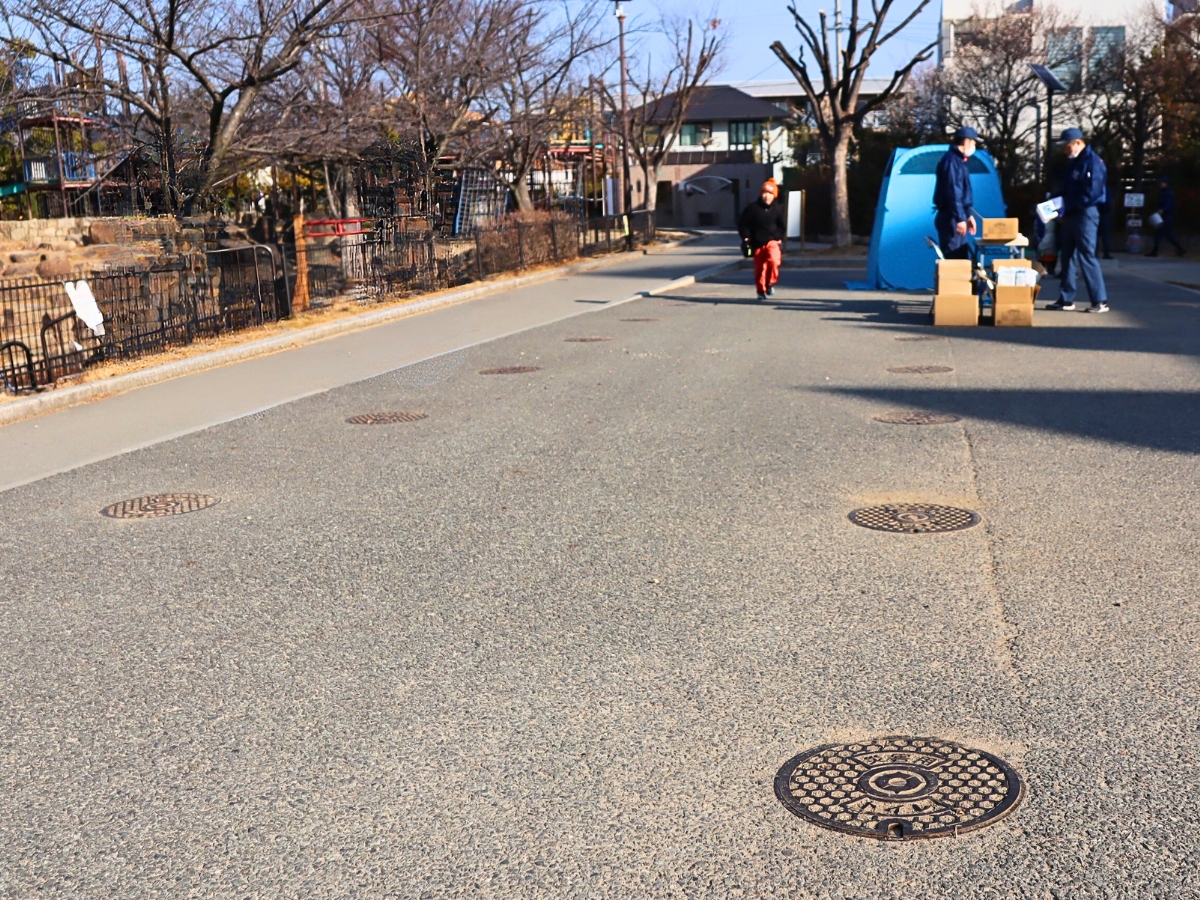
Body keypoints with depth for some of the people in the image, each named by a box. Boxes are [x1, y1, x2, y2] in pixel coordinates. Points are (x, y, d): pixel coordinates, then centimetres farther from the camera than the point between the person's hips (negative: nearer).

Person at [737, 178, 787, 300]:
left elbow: (783, 226, 10)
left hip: (772, 241, -1)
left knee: (773, 260, -27)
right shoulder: (753, 208, 0)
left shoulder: (778, 209, 3)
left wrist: (779, 238, -3)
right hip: (757, 243, 1)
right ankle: (761, 290, 23)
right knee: (759, 268, 6)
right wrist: (746, 237, -2)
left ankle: (770, 283, -8)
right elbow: (742, 224, 6)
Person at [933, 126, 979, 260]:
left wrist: (968, 215, 24)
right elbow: (952, 192, -21)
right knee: (953, 259, -9)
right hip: (951, 219, -10)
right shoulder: (951, 160, -14)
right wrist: (960, 218, -24)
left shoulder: (959, 160, 18)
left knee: (962, 258, 12)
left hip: (956, 218, 10)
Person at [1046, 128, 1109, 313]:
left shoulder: (1092, 162, -12)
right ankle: (1066, 299, 18)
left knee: (1086, 256, -10)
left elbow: (1092, 192, -18)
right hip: (1071, 215, 10)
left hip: (1085, 214, -10)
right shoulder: (1073, 162, 17)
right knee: (1068, 256, 11)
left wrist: (1069, 207, -14)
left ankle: (1100, 301, -7)